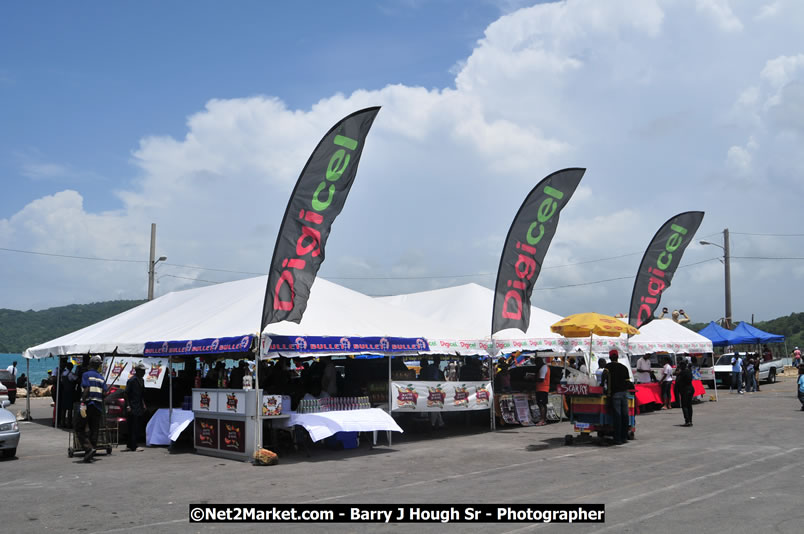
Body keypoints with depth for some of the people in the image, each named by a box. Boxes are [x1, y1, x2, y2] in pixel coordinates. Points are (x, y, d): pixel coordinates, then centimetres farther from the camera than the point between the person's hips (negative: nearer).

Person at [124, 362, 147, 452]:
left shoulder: (141, 380, 13)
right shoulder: (132, 380, -13)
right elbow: (126, 393, -14)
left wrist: (143, 404, 17)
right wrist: (128, 406, -18)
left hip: (139, 407, 9)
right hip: (132, 408, -9)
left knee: (139, 427, 11)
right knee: (133, 428, -5)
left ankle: (131, 446, 20)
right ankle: (133, 447, 0)